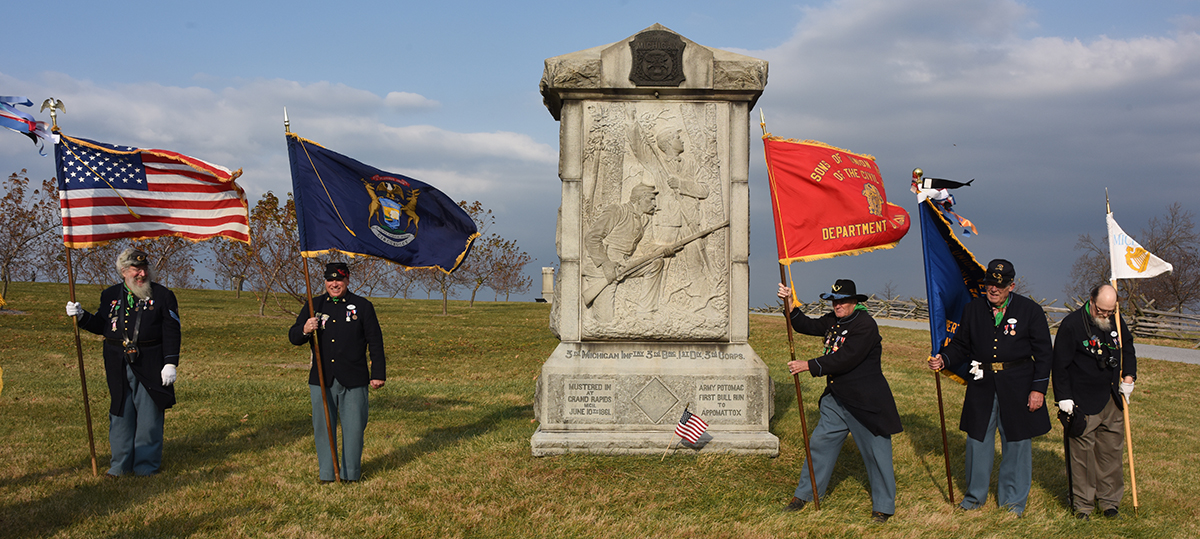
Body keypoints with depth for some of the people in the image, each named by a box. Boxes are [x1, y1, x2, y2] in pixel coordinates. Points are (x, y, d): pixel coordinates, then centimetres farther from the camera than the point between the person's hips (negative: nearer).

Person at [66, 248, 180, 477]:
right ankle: (121, 463, 20)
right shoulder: (111, 295, 10)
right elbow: (101, 326, 17)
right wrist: (81, 316, 1)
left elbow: (171, 332, -4)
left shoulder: (163, 295, -1)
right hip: (118, 366, 3)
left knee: (148, 415, 2)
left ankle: (147, 462, 14)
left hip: (149, 366, -3)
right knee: (120, 413, 9)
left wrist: (171, 363, -10)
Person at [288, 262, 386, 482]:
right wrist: (304, 330, -13)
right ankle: (327, 474, 16)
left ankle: (351, 474, 15)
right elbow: (293, 337, 11)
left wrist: (378, 374, 1)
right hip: (321, 380, 2)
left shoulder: (363, 306, 6)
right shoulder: (313, 306, 11)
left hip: (353, 381, -2)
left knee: (353, 428, 2)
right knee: (323, 429, 5)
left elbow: (375, 342, 6)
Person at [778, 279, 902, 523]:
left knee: (876, 452, 2)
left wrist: (809, 366, -25)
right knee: (820, 443, 10)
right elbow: (806, 326, 14)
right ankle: (804, 494, 23)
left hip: (867, 402, -7)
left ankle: (883, 506, 16)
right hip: (836, 398, 7)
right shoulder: (833, 320, 5)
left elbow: (845, 359, -27)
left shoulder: (865, 325, -19)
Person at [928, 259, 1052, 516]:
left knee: (1016, 441, 7)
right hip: (981, 386, 2)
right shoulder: (972, 309, 4)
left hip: (1017, 387, -2)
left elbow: (1043, 353, -2)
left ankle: (1013, 499, 22)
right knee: (978, 439, 10)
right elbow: (960, 345, 10)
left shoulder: (1030, 310, -3)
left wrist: (1039, 388, -8)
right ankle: (975, 495, 26)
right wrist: (943, 359, -10)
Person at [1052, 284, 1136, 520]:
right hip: (1082, 402, -5)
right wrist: (1064, 397, -11)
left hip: (1111, 400, 5)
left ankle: (1109, 500, 22)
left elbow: (1128, 348, 24)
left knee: (1112, 449, 9)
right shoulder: (1071, 324, -12)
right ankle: (1082, 504, 10)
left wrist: (1128, 376, 10)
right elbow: (1060, 364, -9)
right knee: (1082, 452, 0)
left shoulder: (1116, 321, 5)